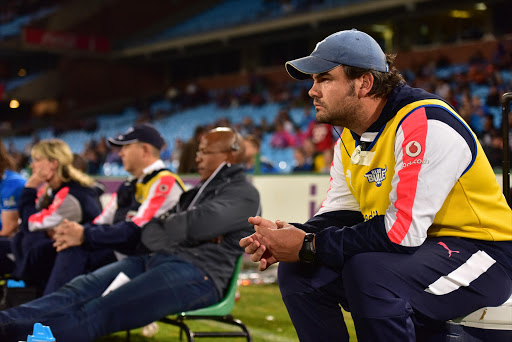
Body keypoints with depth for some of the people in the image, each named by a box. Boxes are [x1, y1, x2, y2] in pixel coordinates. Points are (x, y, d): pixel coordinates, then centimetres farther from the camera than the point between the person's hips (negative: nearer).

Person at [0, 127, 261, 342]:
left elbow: (194, 226, -14)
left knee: (99, 311, -27)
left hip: (197, 273, -8)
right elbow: (149, 234, 20)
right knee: (78, 289, -17)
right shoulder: (198, 191, 28)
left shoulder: (244, 194, 2)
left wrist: (156, 228, 3)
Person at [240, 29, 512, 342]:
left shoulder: (425, 125, -22)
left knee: (368, 272, -35)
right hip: (410, 250, 9)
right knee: (299, 271, -3)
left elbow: (403, 231, -29)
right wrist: (286, 236, -15)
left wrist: (309, 246, -23)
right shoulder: (350, 140, 8)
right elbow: (338, 215, 7)